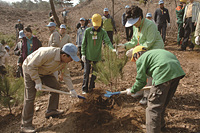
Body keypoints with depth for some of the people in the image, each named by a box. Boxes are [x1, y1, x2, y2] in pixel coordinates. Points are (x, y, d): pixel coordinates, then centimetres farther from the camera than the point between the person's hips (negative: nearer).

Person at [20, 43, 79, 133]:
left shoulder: (64, 61, -11)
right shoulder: (47, 53, -38)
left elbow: (66, 75, 2)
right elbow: (31, 66, -31)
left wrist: (71, 89, 0)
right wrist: (37, 82, -27)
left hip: (44, 72, 8)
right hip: (30, 70, -8)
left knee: (55, 86, 3)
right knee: (30, 97, -11)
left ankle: (51, 110, 17)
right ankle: (25, 125, -2)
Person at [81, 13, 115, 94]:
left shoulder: (103, 32, -5)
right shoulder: (87, 31, -4)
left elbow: (107, 41, -17)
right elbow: (83, 43, 1)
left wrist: (112, 49, -36)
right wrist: (83, 54, -4)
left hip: (97, 57, 1)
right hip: (88, 56, -1)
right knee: (86, 73, 5)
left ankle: (91, 86, 30)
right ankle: (84, 88, 17)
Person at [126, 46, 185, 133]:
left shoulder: (141, 59, 8)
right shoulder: (153, 52, 32)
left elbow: (141, 81, 7)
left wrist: (132, 91, 25)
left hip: (164, 75, -9)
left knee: (154, 106, 0)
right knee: (162, 103, 25)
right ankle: (160, 125, 43)